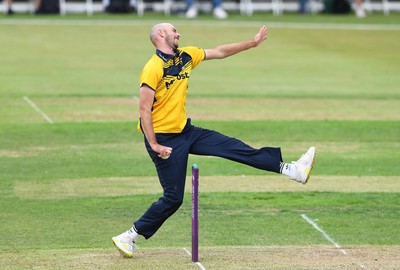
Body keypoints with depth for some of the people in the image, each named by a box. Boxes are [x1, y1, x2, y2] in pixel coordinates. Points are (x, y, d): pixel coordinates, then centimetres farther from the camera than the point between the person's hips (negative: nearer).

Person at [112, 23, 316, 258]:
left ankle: (290, 169, 0)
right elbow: (144, 109, -20)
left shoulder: (186, 56, 6)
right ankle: (129, 236, 5)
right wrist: (154, 145, -22)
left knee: (234, 148, 0)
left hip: (186, 131, 8)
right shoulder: (153, 68, -18)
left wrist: (252, 43, 14)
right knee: (173, 198, -5)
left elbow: (220, 52, 17)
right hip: (164, 138, -8)